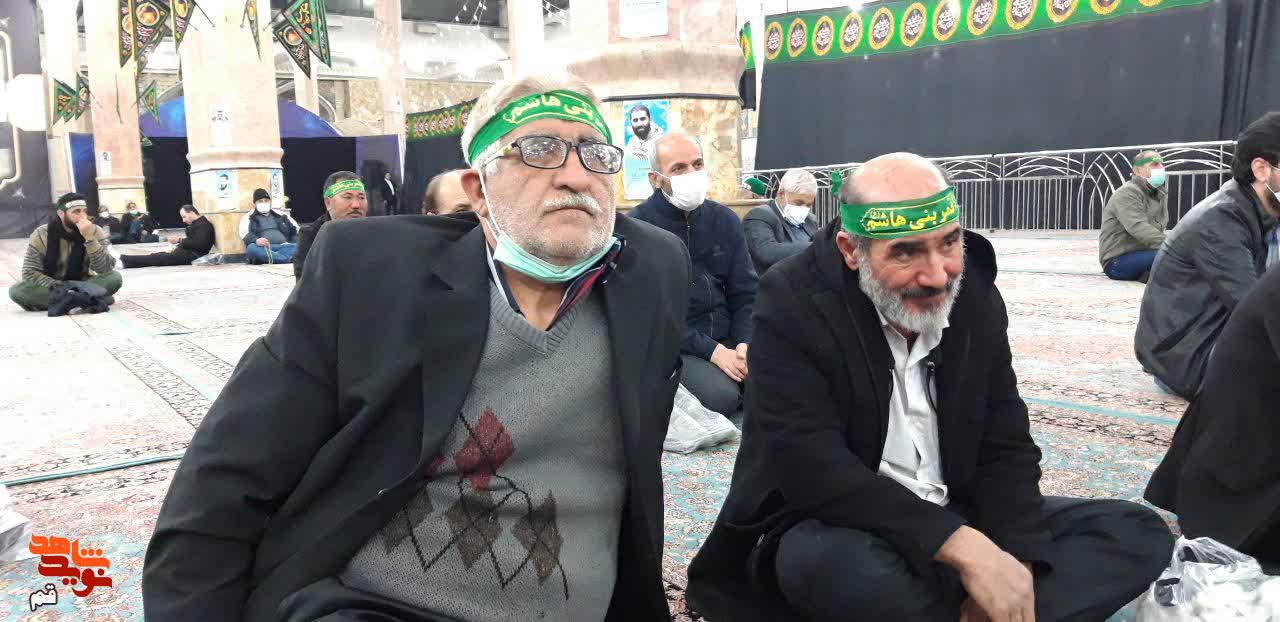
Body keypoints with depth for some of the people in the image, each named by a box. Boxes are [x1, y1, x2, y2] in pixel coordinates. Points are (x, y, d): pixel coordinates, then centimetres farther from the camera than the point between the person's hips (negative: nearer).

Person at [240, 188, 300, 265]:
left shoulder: (281, 215, 27)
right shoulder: (249, 217, 18)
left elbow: (295, 230, 20)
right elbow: (244, 233, 0)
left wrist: (295, 244, -4)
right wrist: (256, 240, -24)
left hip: (284, 247, 2)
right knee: (251, 248, -37)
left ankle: (271, 257, -49)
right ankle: (289, 259, -49)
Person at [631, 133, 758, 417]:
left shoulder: (725, 220, 10)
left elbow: (746, 293, 9)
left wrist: (744, 345, -10)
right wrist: (712, 351, -19)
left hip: (728, 340, 5)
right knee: (722, 395, -30)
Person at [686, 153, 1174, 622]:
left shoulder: (976, 297, -1)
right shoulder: (792, 304, -17)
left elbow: (1006, 448, 1)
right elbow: (813, 469, -26)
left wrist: (1012, 562, -18)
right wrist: (962, 546, -31)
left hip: (956, 521, 6)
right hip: (832, 531, -5)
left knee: (1139, 533, -7)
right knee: (834, 562, -40)